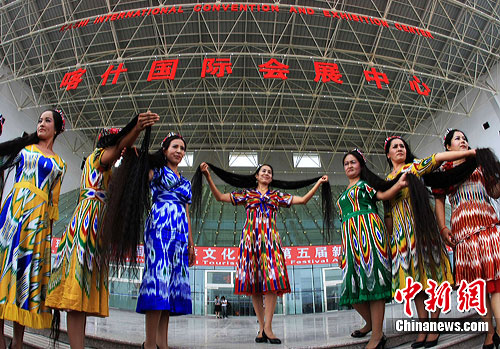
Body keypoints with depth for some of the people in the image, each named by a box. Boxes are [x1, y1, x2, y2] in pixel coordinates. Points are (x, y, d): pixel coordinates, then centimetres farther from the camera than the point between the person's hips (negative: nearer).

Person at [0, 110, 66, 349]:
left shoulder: (59, 164, 17)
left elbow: (54, 199, 13)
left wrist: (50, 226, 6)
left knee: (28, 267, -3)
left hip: (39, 214, 0)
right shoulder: (24, 147, 18)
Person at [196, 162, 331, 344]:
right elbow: (220, 197, 11)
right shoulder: (247, 193, 17)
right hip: (250, 239, 0)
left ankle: (267, 327, -12)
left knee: (272, 280, -14)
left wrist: (318, 183, 14)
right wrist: (208, 176, 3)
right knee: (253, 281, -3)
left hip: (270, 239, 0)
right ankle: (262, 327, 4)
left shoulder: (277, 195, 19)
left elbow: (302, 199, 16)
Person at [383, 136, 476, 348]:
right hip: (401, 231, 4)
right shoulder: (387, 179, 16)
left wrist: (471, 152, -16)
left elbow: (439, 157, -5)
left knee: (429, 271, -4)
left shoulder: (414, 166, 7)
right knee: (413, 277, 4)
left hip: (420, 226, -3)